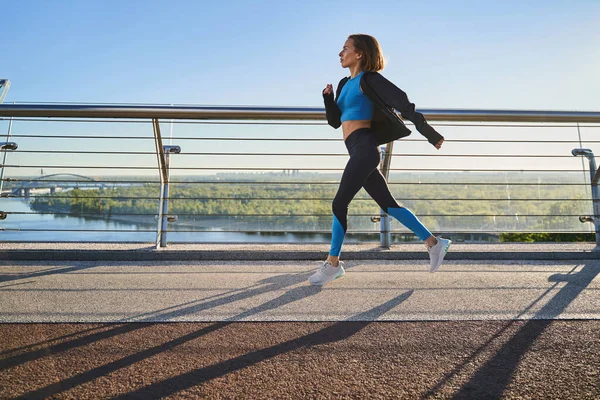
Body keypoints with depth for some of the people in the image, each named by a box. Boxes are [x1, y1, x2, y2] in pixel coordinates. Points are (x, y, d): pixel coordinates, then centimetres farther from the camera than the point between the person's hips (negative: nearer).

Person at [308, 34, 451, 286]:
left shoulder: (367, 79, -2)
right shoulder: (345, 84, 22)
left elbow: (401, 101, -9)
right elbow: (335, 121, 21)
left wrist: (427, 132, -13)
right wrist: (328, 97, 3)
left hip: (364, 149, -9)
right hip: (359, 152, 9)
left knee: (339, 203, -8)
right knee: (388, 205, 8)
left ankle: (333, 264, 3)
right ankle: (433, 243, 16)